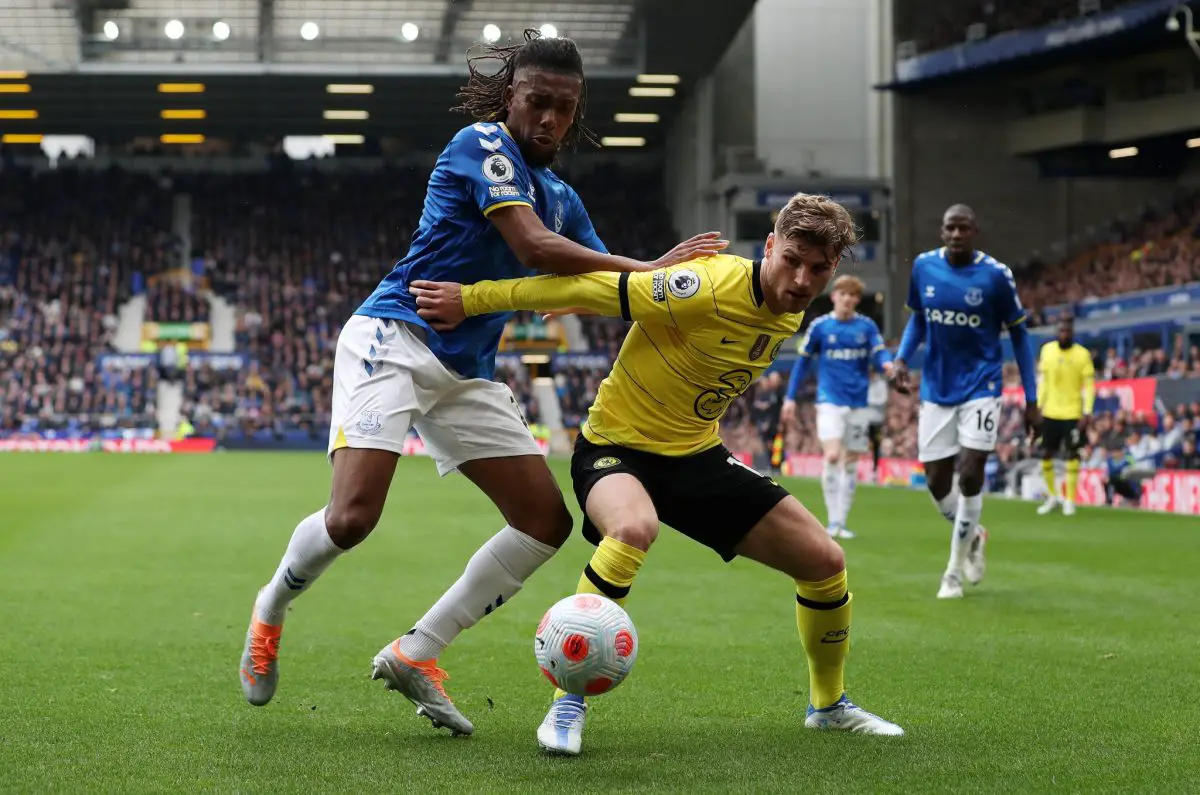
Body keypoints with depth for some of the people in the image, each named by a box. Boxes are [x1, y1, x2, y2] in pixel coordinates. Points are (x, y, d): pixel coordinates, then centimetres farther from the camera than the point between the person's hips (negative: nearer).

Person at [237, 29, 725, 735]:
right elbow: (535, 247, -20)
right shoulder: (482, 145, -8)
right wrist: (652, 268, -16)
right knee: (352, 517, -23)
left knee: (547, 521, 1)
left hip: (468, 373, 8)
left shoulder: (562, 199, 17)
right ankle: (272, 608, 11)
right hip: (393, 341, -8)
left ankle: (416, 653, 8)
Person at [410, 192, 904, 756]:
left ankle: (827, 704, 28)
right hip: (616, 448, -7)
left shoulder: (791, 314, -3)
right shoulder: (712, 287, -28)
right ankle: (568, 703, -27)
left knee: (825, 561, 2)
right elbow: (593, 288, -24)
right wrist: (473, 298, -22)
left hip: (697, 455, 7)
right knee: (633, 529, -41)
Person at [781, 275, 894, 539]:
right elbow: (803, 361, 7)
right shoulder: (820, 326, 0)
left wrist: (886, 363, -29)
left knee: (851, 462, 7)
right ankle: (832, 520, -12)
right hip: (830, 401, -3)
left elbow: (879, 352, -4)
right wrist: (790, 397, 4)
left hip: (858, 403, 3)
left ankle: (841, 522, 15)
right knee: (832, 455, -19)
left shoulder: (867, 326, 3)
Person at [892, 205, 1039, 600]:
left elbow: (1018, 333, -1)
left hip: (980, 386, -3)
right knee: (937, 482, 2)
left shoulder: (995, 275, -11)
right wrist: (902, 357, -5)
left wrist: (1031, 398, -1)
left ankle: (954, 571, 4)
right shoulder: (923, 266, -2)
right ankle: (972, 536, 33)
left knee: (970, 476, -12)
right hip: (936, 387, 3)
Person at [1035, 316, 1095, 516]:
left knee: (1072, 455, -3)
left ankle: (1070, 501, 5)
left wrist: (1087, 413, -13)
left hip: (1073, 414, -4)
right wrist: (1039, 405, 7)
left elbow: (1089, 386, -6)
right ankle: (1052, 496, 22)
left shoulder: (1082, 354, -7)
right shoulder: (1047, 350, 4)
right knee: (1046, 454, 6)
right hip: (1050, 413, 4)